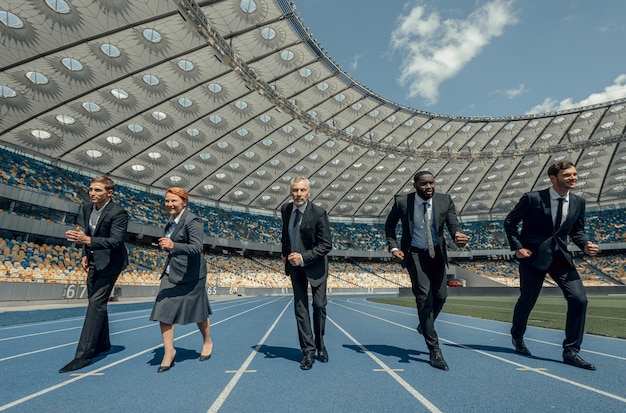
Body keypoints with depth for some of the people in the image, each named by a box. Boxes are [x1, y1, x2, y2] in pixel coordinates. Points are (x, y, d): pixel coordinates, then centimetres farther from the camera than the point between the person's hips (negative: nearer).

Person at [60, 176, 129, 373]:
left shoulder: (118, 213, -22)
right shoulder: (87, 208, 2)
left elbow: (116, 240, -32)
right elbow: (89, 234, 17)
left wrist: (87, 240, -43)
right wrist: (85, 255, 9)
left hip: (109, 261, -9)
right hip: (94, 261, 9)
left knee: (96, 302, -13)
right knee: (95, 302, 17)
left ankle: (84, 355, -7)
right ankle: (103, 343, 33)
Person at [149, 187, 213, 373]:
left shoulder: (192, 221, -17)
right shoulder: (172, 221, 10)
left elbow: (197, 247, -28)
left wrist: (173, 246, -39)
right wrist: (165, 245, 7)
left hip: (190, 273, -7)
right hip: (171, 272, 8)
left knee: (197, 311, 9)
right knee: (163, 310, 2)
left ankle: (207, 341, 34)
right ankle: (169, 351, 17)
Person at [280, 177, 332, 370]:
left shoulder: (318, 213, -21)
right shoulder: (285, 209, -5)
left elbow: (326, 245, -20)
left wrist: (304, 258, -26)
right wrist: (285, 254, 10)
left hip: (315, 265, -3)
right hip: (294, 264, 4)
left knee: (319, 305, 6)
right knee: (300, 308, 4)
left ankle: (320, 345, 31)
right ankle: (308, 351, 15)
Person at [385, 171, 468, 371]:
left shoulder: (445, 201, -6)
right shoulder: (402, 202, -11)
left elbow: (453, 223, -12)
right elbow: (389, 225, 1)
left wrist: (458, 235, -36)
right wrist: (393, 247, -11)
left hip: (437, 254, 4)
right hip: (415, 254, -3)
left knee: (440, 296, 9)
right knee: (424, 298, -8)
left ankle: (425, 325, 41)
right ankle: (434, 350, 3)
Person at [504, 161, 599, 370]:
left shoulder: (578, 202, 2)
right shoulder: (532, 198, -13)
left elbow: (577, 230, 13)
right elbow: (509, 222, -5)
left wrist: (585, 245, -7)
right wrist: (517, 247, -11)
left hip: (561, 257, 5)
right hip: (534, 257, -4)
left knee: (579, 299, -8)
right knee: (527, 300, 10)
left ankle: (571, 351, 9)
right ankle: (517, 336, 37)